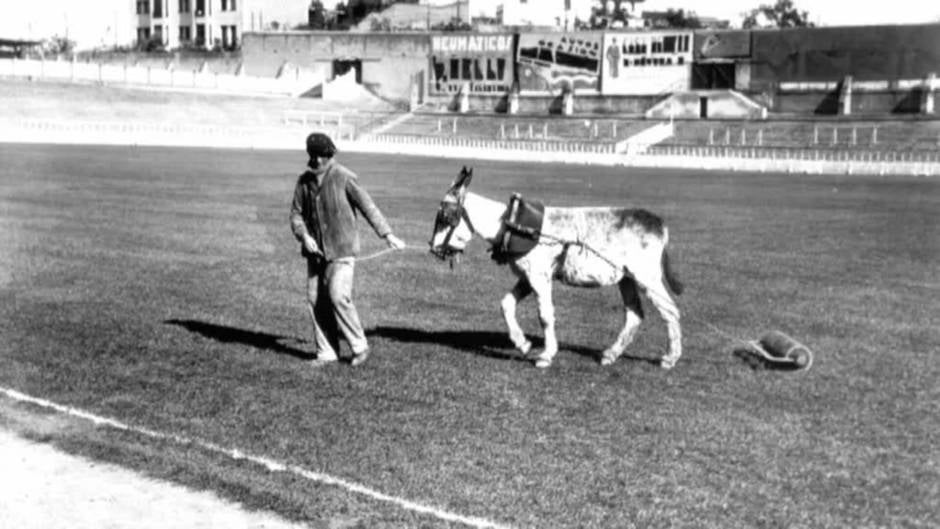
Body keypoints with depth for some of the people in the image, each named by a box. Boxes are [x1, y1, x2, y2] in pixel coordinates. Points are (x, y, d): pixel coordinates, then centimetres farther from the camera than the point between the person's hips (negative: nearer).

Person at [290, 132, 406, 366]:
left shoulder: (344, 178, -9)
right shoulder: (304, 180, 6)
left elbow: (367, 206, -5)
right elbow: (296, 213, 11)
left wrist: (387, 235, -2)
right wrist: (304, 235, -8)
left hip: (341, 250, -6)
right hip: (315, 251, 6)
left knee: (338, 296, -14)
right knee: (315, 300, 4)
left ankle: (359, 346, 3)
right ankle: (326, 352, 15)